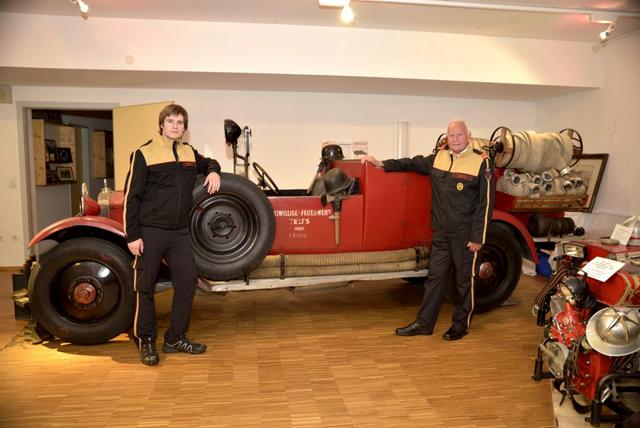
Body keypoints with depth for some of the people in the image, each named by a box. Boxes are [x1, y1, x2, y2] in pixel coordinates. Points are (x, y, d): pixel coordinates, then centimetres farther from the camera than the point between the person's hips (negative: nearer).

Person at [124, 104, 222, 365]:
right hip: (150, 232, -5)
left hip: (179, 232, 5)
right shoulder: (144, 153, -5)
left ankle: (176, 338, 19)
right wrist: (132, 236, -10)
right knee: (145, 287, 4)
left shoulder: (189, 152, 10)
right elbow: (131, 197, -6)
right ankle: (146, 341, 19)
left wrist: (213, 171, 7)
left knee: (187, 280, 4)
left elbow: (207, 163, 32)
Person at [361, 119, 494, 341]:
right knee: (435, 277, 11)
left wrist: (478, 238, -13)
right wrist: (382, 164, 16)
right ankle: (424, 323, 21)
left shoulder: (481, 163, -9)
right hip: (441, 233, 5)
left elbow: (485, 203, -10)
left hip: (465, 235, -5)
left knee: (465, 280, 8)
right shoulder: (438, 157, 7)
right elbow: (414, 164, 22)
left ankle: (461, 324, 24)